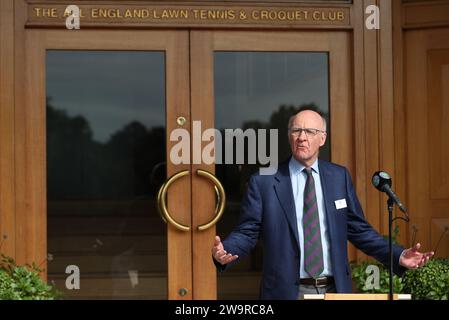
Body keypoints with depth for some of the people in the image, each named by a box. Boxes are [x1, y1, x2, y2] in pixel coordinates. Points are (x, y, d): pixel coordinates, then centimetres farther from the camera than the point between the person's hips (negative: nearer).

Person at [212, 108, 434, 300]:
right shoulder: (263, 182, -1)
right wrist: (224, 251, -21)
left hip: (335, 290, 3)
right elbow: (246, 232, -1)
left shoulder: (339, 177, 8)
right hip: (286, 292, -2)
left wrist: (398, 256, 1)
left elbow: (359, 230, 11)